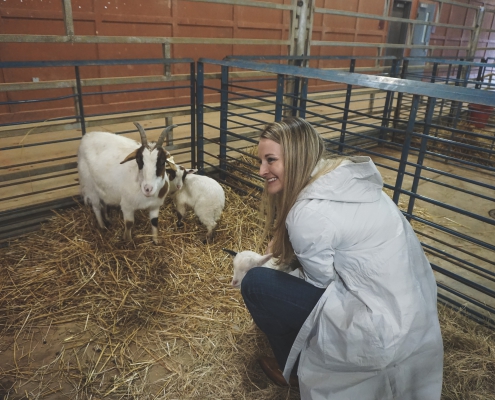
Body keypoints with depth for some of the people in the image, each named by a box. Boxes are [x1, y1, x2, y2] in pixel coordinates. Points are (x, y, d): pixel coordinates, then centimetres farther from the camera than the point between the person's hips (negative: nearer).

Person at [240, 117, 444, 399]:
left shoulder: (308, 212, -22)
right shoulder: (345, 176, 2)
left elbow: (321, 279, -7)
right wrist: (281, 260, 14)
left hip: (382, 330, -9)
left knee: (256, 284, -2)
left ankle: (297, 368, 20)